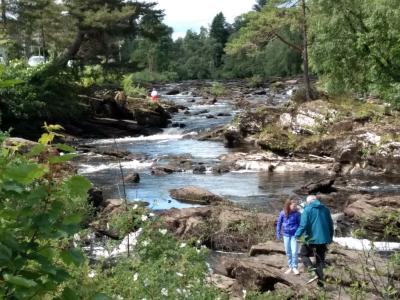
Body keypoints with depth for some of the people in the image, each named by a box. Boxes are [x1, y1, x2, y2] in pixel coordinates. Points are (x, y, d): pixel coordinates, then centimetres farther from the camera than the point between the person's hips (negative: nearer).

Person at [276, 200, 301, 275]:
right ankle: (290, 267, 25)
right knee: (288, 252, 12)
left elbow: (300, 224, -4)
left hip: (294, 235, -2)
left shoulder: (297, 214, -10)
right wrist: (278, 233, 6)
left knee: (294, 251, -7)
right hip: (286, 235, 2)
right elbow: (279, 223, 5)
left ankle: (295, 267, 8)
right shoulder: (283, 213, -6)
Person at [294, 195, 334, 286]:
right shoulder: (325, 209, 9)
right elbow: (330, 225, 13)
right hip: (324, 239, 5)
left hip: (312, 239, -5)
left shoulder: (307, 210, -8)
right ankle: (320, 279, 15)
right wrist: (330, 237, 23)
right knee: (320, 259, 15)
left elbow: (303, 225, -16)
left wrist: (297, 235, -3)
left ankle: (312, 268, -8)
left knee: (303, 254, 15)